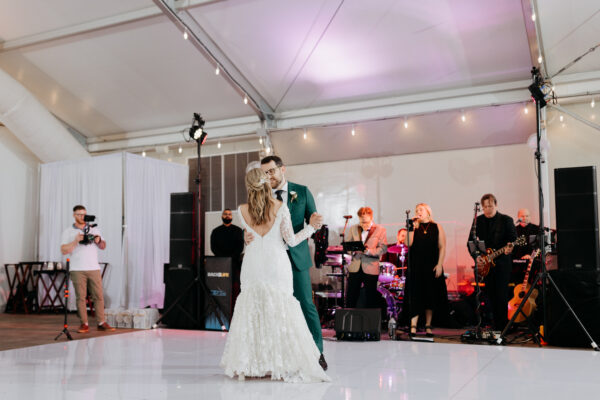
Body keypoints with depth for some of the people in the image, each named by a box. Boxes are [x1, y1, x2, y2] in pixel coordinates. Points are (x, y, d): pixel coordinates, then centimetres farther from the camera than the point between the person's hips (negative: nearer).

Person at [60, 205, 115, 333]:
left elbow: (103, 246, 18)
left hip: (94, 268, 2)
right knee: (81, 297, -3)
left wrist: (99, 241, -4)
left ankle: (101, 323, 4)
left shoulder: (94, 229, 15)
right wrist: (76, 241, -16)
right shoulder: (68, 232, 7)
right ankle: (84, 324, 3)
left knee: (98, 296, -1)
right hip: (77, 270, -2)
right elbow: (64, 250, -3)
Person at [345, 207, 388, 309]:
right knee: (350, 298, 5)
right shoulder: (353, 229, 10)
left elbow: (383, 248, -6)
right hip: (354, 267, 3)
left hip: (370, 269, -2)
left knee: (371, 299, 5)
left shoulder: (380, 230, 0)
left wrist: (369, 251, -22)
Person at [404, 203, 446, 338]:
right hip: (416, 267, 0)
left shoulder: (437, 227, 6)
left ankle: (428, 326, 18)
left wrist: (439, 264, -7)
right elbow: (409, 244, -8)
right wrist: (412, 228, -10)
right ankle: (413, 327, -6)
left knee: (430, 295, 6)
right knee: (415, 295, -5)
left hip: (432, 267, 0)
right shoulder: (414, 227, 7)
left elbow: (442, 247, 2)